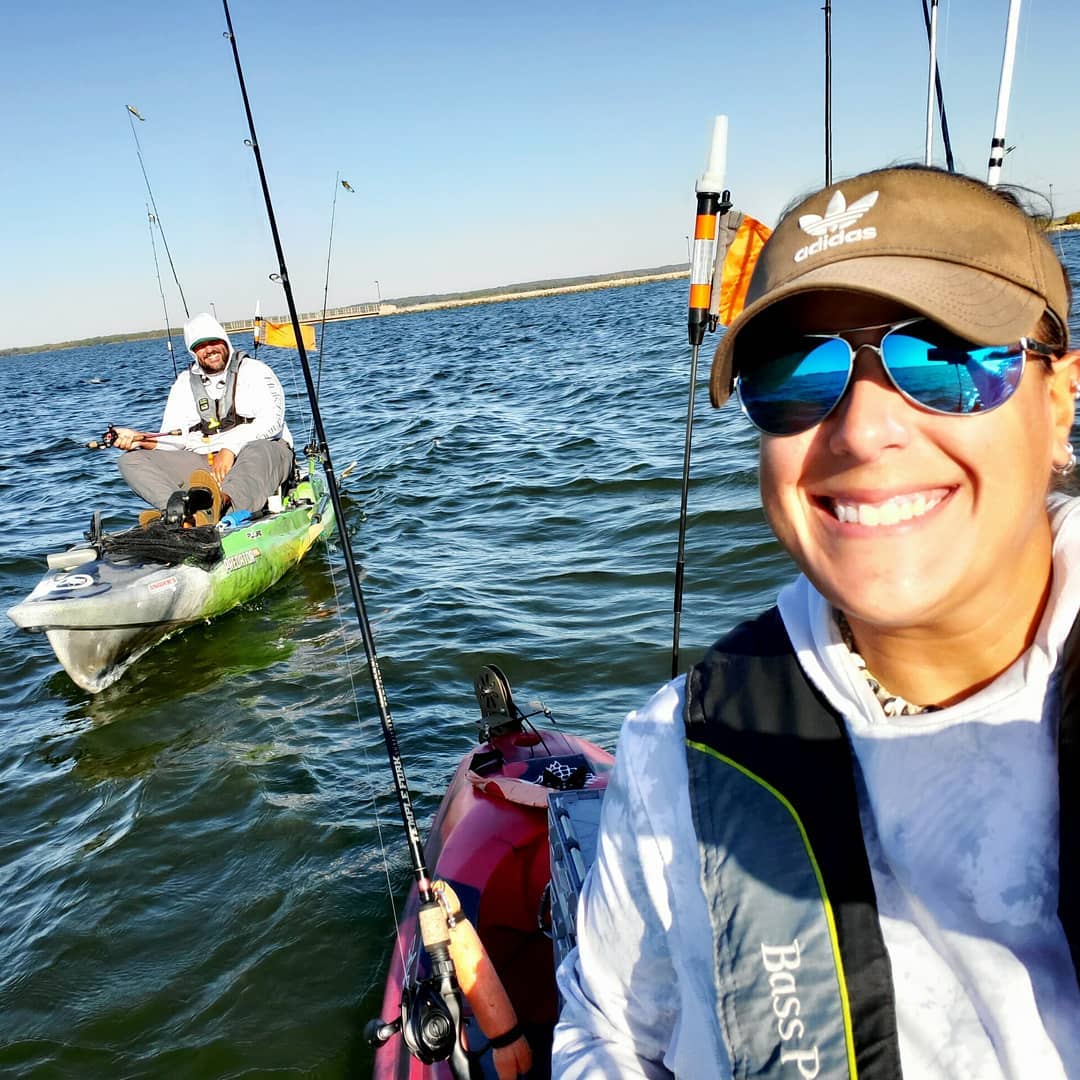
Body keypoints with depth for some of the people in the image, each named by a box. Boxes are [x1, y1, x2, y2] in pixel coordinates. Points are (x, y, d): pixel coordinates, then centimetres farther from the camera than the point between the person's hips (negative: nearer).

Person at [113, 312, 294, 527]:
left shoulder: (253, 371, 3)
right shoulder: (185, 383, 16)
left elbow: (271, 421, -11)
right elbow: (173, 439, 8)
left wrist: (231, 449, -22)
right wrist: (139, 438, -12)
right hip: (204, 463, 4)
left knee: (256, 452, -40)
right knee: (131, 461, -13)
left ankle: (222, 500, -70)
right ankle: (184, 511, -43)